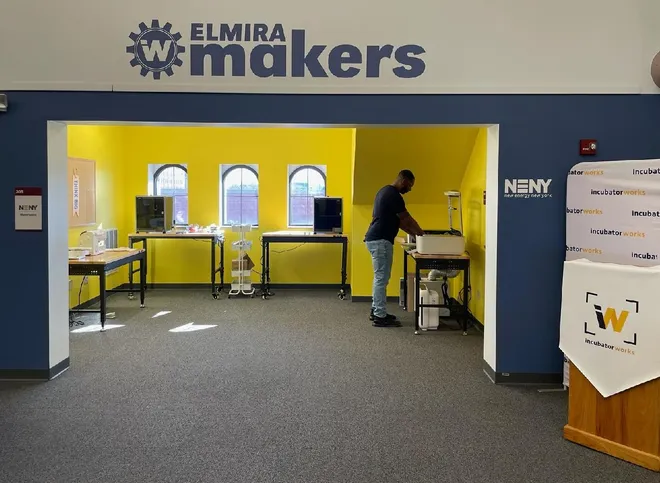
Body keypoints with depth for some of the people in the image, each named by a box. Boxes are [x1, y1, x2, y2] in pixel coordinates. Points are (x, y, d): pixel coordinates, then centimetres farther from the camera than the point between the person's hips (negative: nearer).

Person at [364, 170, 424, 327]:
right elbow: (406, 219, -11)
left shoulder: (386, 191, 17)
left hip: (376, 239, 11)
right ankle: (380, 317, -2)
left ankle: (376, 311, 23)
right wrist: (422, 234, 2)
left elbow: (398, 220, 21)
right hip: (380, 240, -11)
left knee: (380, 277, 16)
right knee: (382, 278, -6)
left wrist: (414, 234, 18)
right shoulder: (393, 195, -15)